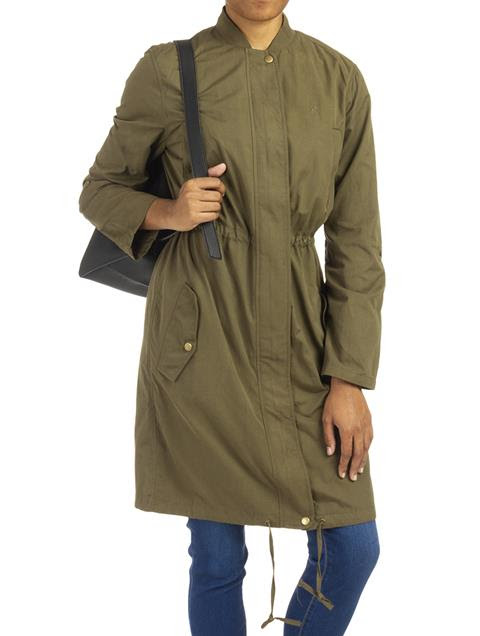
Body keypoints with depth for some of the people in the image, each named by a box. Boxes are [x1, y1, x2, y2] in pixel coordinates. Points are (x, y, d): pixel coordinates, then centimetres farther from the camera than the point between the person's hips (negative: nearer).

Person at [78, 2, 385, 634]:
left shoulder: (339, 80, 2)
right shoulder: (169, 71, -4)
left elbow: (357, 242, 2)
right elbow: (100, 190, 7)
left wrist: (348, 378, -4)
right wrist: (168, 213, -15)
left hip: (301, 342, 3)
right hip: (202, 344, -3)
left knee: (353, 547, 4)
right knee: (218, 557, 5)